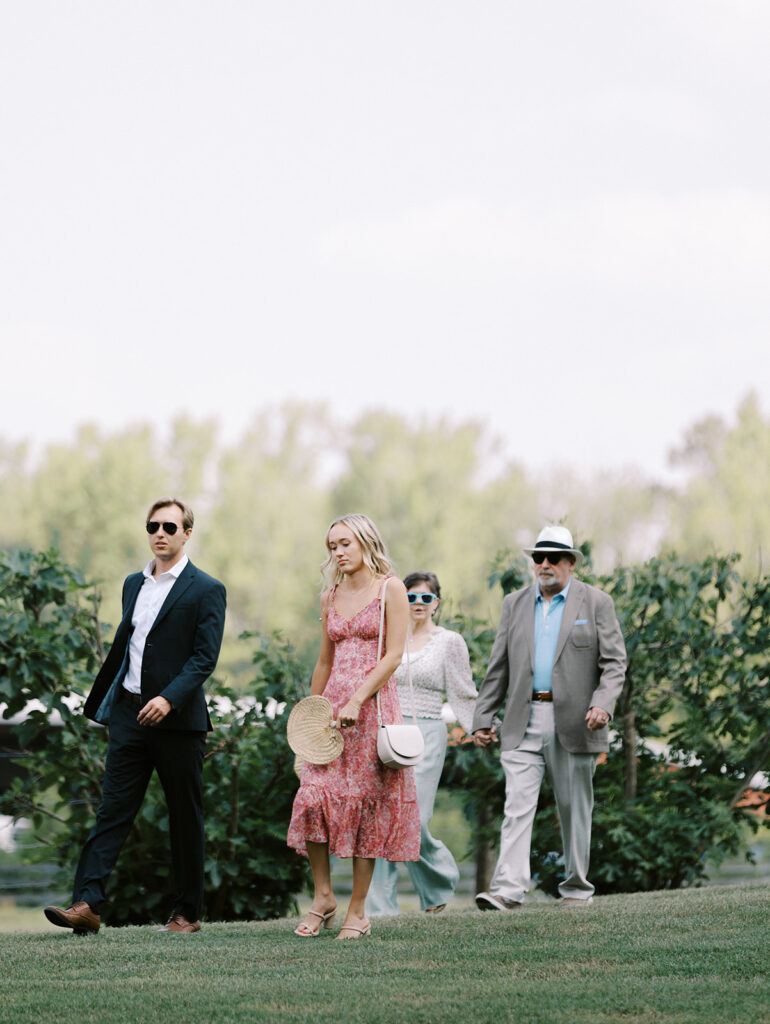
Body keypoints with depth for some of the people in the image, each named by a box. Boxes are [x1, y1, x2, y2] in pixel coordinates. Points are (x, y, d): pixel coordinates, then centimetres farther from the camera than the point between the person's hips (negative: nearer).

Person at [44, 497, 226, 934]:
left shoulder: (206, 590, -4)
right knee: (113, 810, -4)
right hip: (130, 714, 5)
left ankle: (188, 912, 13)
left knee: (186, 819, 4)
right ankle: (87, 904, -13)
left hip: (178, 719, -5)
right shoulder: (134, 584, 15)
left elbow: (205, 657, -12)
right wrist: (101, 702, 20)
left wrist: (169, 698, -25)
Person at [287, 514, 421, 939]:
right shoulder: (330, 597, 15)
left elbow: (393, 655, -9)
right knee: (313, 796, -9)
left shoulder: (390, 589, -1)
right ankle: (323, 897, 3)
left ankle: (358, 910, 2)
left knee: (364, 803, -3)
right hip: (333, 706, 5)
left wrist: (356, 702, -17)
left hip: (373, 703, -5)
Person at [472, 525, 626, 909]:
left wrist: (602, 704, -19)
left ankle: (576, 887, 17)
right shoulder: (515, 604, 13)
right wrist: (483, 718, 8)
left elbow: (614, 662, -2)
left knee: (574, 808, 6)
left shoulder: (596, 603, 3)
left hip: (573, 721, -2)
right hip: (523, 723, 2)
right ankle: (508, 888, -17)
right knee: (517, 804, -9)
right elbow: (498, 668, 13)